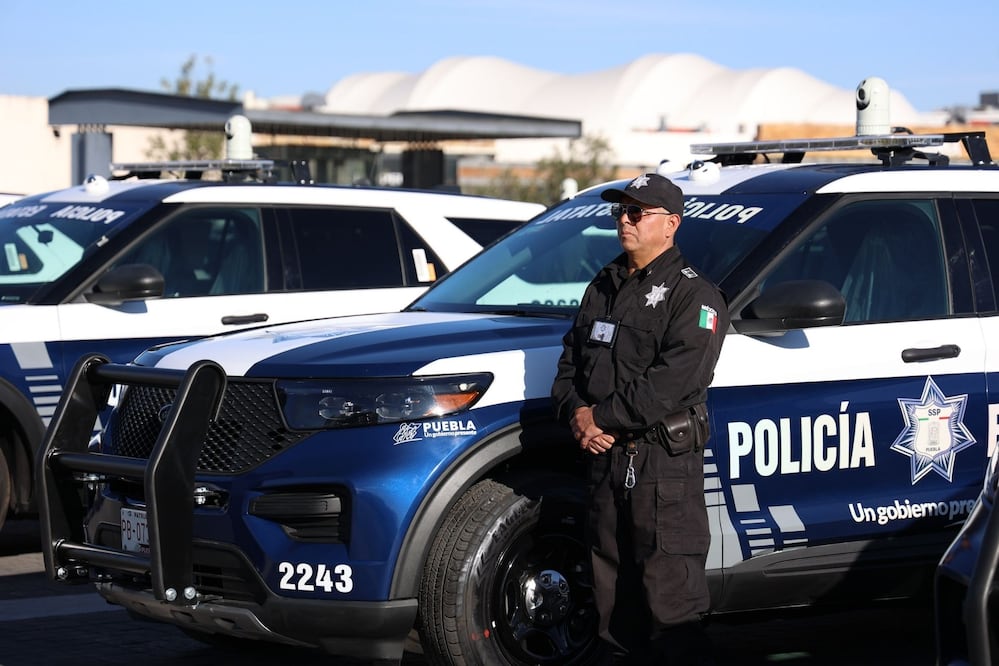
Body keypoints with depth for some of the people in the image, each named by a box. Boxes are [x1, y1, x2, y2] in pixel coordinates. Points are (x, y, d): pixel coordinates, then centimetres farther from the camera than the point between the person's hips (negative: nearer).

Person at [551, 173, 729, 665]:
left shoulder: (693, 295, -7)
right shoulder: (602, 289, 18)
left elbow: (672, 381, -18)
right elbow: (570, 363, 17)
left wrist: (602, 417, -16)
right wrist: (576, 413, -4)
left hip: (665, 462, -8)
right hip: (606, 458, 8)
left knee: (671, 595, -8)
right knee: (614, 594, 13)